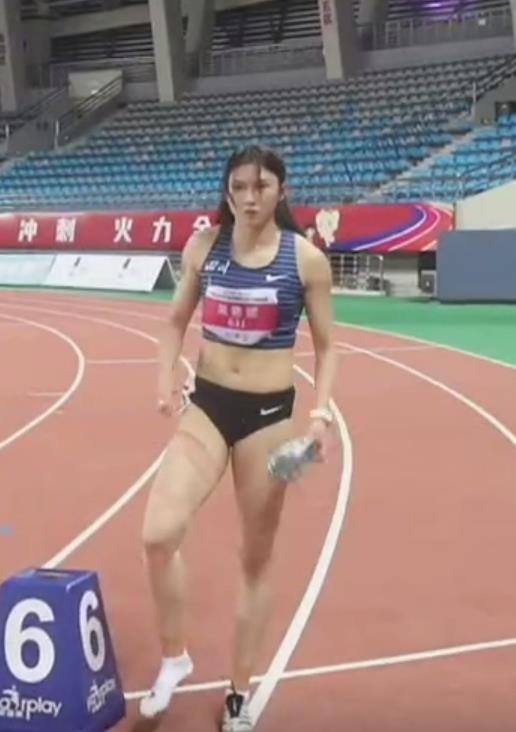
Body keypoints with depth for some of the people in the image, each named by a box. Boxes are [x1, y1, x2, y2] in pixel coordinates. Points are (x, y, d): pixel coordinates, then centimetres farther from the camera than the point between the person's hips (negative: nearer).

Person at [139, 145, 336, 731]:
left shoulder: (306, 259, -6)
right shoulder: (204, 246, 0)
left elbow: (324, 346, 2)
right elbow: (177, 320, 13)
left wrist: (320, 411, -11)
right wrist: (165, 379, -3)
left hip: (269, 412, -2)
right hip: (207, 404, 2)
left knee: (257, 557, 8)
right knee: (158, 535, -15)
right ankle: (173, 658, 12)